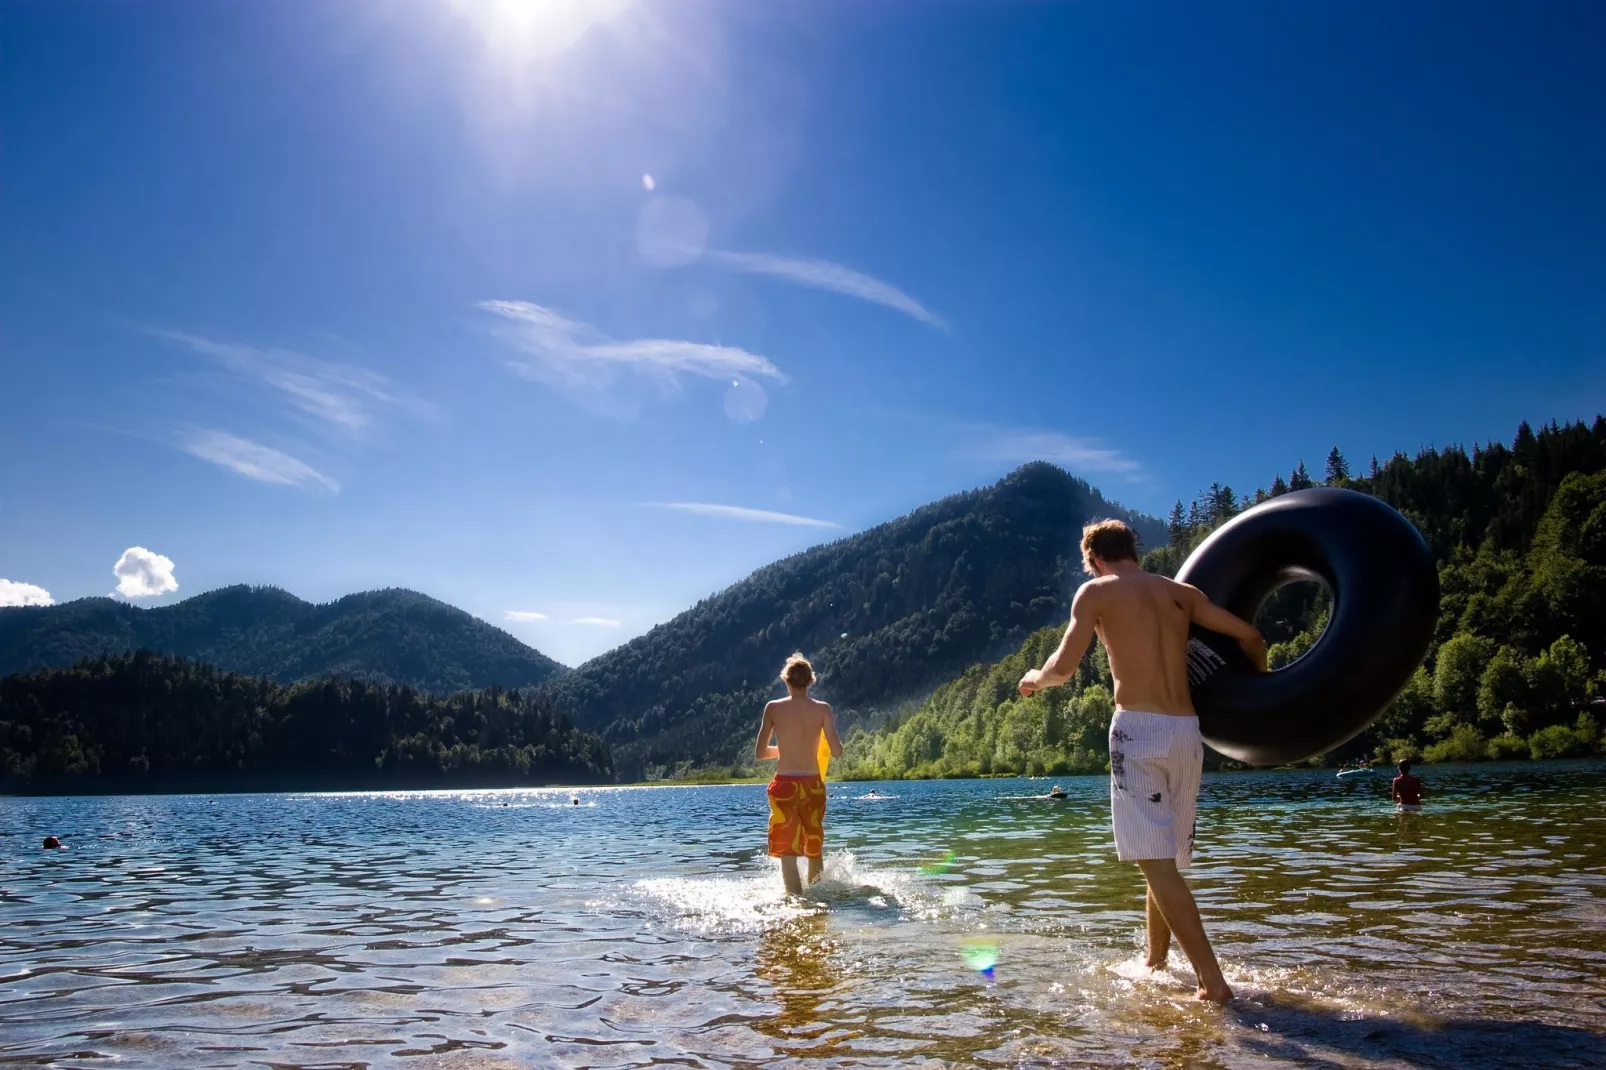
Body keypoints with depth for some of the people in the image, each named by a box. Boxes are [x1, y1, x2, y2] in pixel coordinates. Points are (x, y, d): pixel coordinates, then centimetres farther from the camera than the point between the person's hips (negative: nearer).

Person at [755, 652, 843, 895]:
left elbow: (760, 752, 2)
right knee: (815, 849, 22)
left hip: (784, 785, -2)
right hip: (813, 784, 2)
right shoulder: (822, 709, -2)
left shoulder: (773, 708, -3)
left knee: (788, 853, 2)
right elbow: (837, 752, -6)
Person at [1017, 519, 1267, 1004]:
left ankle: (1214, 982, -12)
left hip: (1138, 729, -6)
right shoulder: (1181, 593, 15)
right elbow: (1250, 636, 13)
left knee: (1156, 863, -6)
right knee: (1164, 860, 19)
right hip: (1187, 730, 6)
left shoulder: (1096, 591, 1)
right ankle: (1154, 965, 32)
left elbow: (1064, 667, -7)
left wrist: (1035, 679, 14)